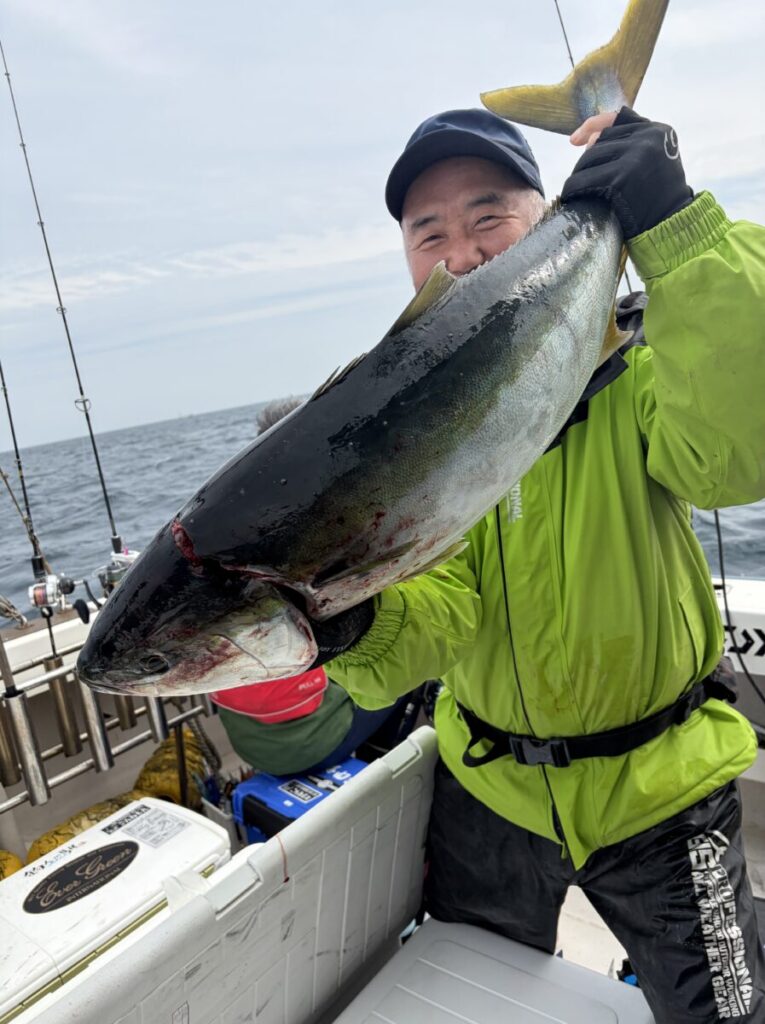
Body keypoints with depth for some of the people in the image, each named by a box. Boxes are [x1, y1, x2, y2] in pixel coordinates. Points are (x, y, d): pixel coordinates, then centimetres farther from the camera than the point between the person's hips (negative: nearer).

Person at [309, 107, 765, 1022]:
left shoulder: (634, 362, -15)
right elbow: (436, 604, -20)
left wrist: (675, 226, -42)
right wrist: (356, 628, -40)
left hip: (656, 786, -3)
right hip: (485, 783, 4)